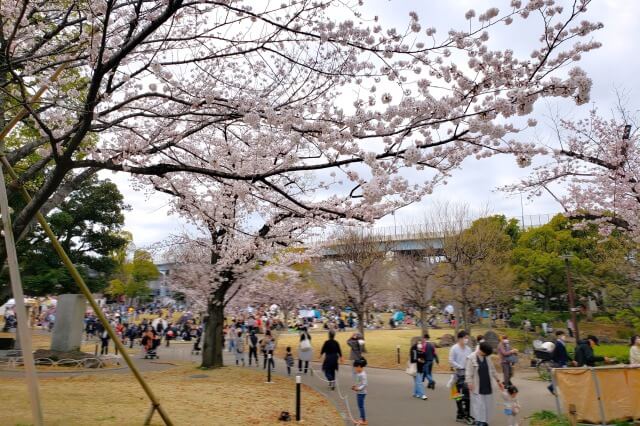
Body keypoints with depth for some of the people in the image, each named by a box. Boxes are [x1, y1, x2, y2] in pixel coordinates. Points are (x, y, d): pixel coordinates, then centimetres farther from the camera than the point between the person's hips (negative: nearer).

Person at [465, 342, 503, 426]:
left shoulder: (487, 357, 7)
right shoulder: (471, 358, -11)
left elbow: (492, 369, 17)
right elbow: (468, 372, -12)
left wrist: (497, 380, 19)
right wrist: (469, 383, -19)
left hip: (487, 386, 6)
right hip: (477, 387, -6)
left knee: (487, 404, 9)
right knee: (478, 404, -5)